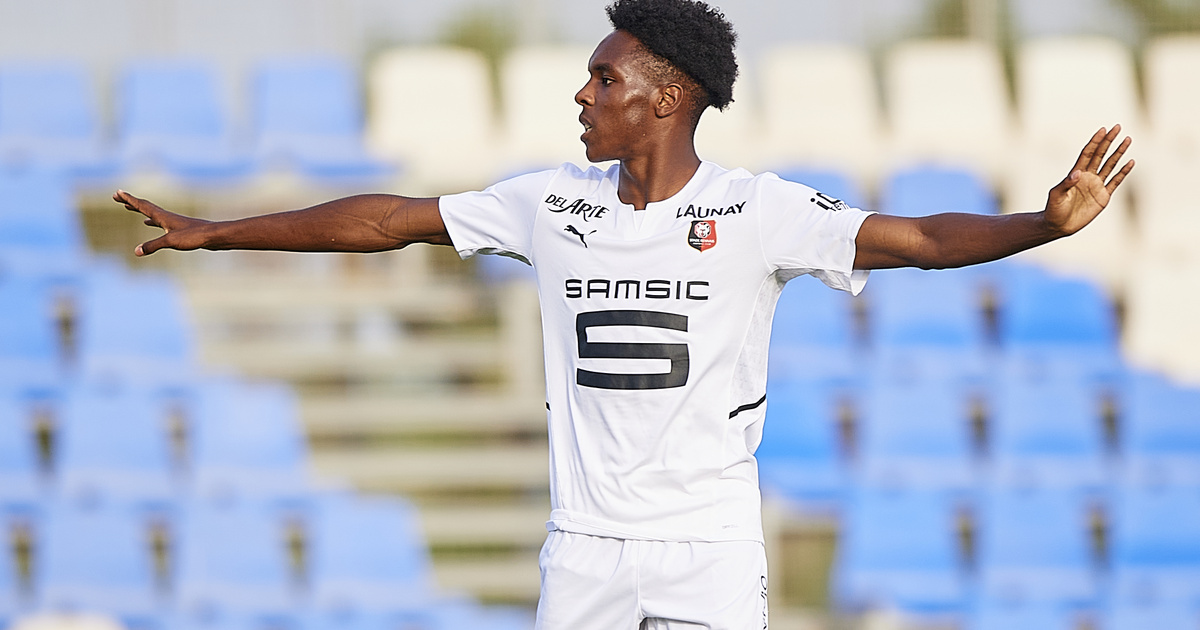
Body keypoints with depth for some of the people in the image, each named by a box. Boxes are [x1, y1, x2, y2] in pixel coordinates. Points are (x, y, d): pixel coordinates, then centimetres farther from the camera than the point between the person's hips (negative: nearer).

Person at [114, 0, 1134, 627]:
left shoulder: (756, 212, -8)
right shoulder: (553, 204, 5)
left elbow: (918, 239, -18)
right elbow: (388, 222, 10)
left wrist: (1044, 224, -36)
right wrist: (214, 233, 13)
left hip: (710, 548, -4)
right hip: (585, 540, 4)